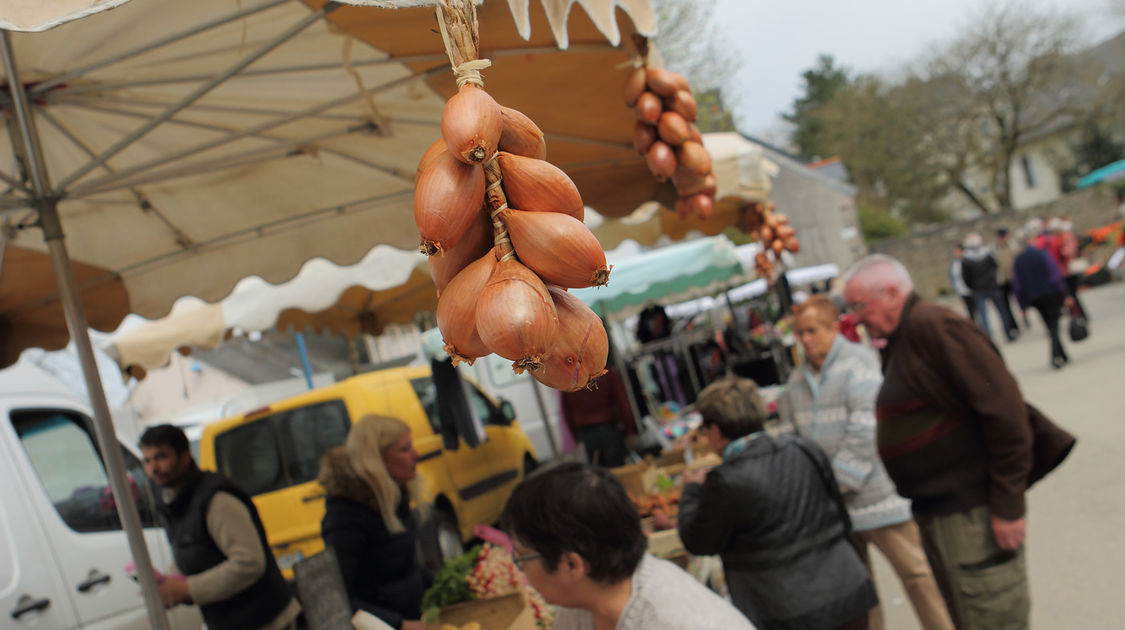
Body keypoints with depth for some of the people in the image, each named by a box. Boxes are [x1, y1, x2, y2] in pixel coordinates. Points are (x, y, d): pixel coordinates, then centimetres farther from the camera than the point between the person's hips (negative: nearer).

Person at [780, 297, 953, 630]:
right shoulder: (797, 380, 8)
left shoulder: (858, 363, -11)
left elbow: (866, 431, -18)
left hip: (875, 494, -6)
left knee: (916, 572, 3)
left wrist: (841, 482, -18)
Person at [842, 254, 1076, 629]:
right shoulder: (899, 342, 14)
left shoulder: (932, 325, -16)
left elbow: (1004, 409, -21)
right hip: (935, 512, 10)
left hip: (972, 513, -10)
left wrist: (1007, 505, -20)